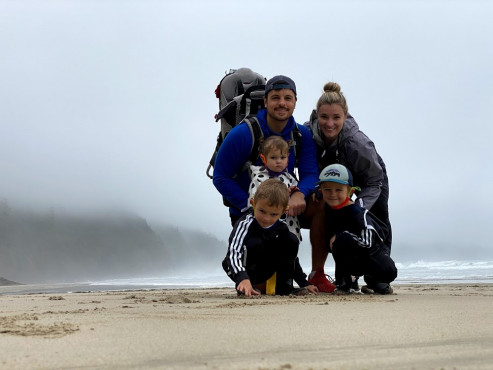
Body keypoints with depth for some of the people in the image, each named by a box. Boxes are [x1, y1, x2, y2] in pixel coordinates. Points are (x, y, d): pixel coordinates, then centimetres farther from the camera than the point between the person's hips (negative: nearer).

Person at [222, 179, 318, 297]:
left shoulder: (281, 227, -9)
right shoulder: (245, 224, -28)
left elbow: (291, 257, 5)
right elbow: (234, 253, -42)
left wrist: (304, 284, 4)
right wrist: (243, 279, -60)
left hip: (263, 272, 6)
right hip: (238, 269, -5)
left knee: (292, 240, -9)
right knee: (254, 243, -33)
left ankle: (284, 286, -2)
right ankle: (243, 288, -18)